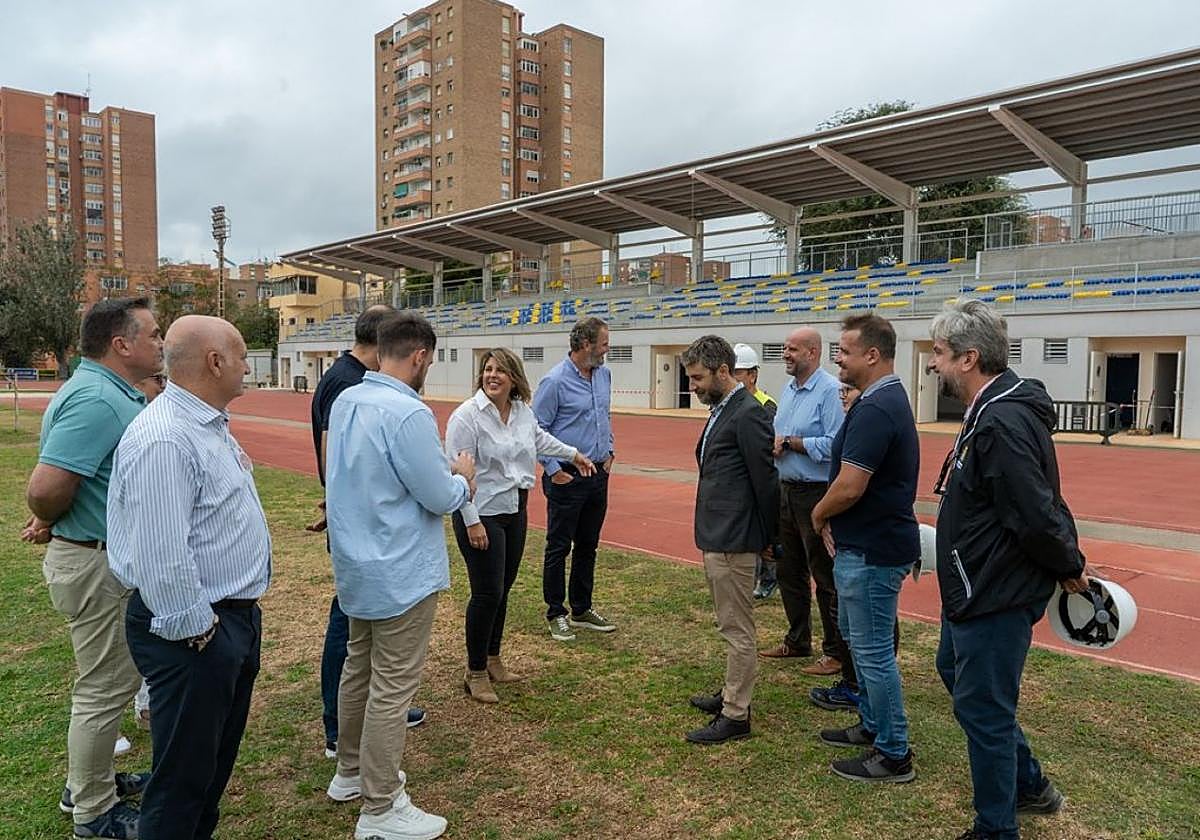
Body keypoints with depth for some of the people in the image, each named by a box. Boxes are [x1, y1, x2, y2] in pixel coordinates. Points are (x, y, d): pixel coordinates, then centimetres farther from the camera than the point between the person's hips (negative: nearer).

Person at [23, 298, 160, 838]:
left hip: (113, 561, 10)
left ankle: (88, 781, 40)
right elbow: (45, 487, -31)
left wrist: (51, 521, 5)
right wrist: (48, 523, -10)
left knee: (110, 680, 23)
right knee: (104, 690, 4)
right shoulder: (95, 400, -24)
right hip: (98, 565, -10)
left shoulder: (112, 395, 9)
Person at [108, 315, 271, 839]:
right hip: (196, 633, -10)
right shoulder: (164, 439, -24)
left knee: (218, 757, 23)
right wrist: (197, 631, -19)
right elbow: (160, 557, -28)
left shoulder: (209, 424, 9)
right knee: (184, 775, 6)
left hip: (236, 617, 10)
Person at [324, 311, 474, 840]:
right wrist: (463, 477, 0)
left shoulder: (345, 401, 2)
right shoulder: (408, 413, -25)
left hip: (357, 565, 9)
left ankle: (351, 772, 39)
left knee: (358, 669, 22)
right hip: (400, 574, -9)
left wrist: (440, 472, 12)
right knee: (392, 688, 3)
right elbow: (441, 499, -20)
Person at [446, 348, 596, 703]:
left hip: (515, 511, 7)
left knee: (502, 589, 15)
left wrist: (573, 454, 38)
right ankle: (476, 673, 13)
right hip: (481, 514, -7)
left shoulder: (523, 411, 3)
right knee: (487, 593, -3)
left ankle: (492, 659, 32)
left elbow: (539, 438, 25)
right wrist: (472, 521, -20)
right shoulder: (467, 415, -17)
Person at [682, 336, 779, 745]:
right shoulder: (721, 410, 13)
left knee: (737, 630, 2)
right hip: (716, 537, 10)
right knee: (731, 626, 21)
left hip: (732, 541, -10)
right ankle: (732, 694, 34)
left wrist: (767, 538, -5)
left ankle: (735, 716, 12)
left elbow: (765, 479, -15)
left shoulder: (747, 414, -18)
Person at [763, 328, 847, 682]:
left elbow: (834, 445, -23)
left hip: (817, 494, -9)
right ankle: (797, 640, 33)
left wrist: (788, 442, -16)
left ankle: (836, 652, 14)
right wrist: (772, 443, -3)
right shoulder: (788, 391, 12)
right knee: (788, 571, 17)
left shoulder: (830, 391, -15)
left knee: (826, 577, 1)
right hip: (787, 490, 9)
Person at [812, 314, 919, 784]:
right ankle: (872, 725, 37)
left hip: (872, 550, -11)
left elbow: (849, 487, -27)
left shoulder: (875, 409, -23)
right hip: (865, 544, 11)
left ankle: (893, 755, 16)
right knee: (857, 636, 22)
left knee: (873, 650, 1)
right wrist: (830, 519, 4)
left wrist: (819, 515, -7)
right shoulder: (886, 400, 11)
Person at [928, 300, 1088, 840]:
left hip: (995, 597, -11)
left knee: (983, 709, 4)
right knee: (955, 671, 26)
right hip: (978, 588, 11)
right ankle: (1028, 785, 42)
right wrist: (1066, 564, 13)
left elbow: (1036, 516, -28)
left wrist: (1070, 568, -12)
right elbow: (1036, 509, 14)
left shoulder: (1002, 423, -27)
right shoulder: (992, 410, 7)